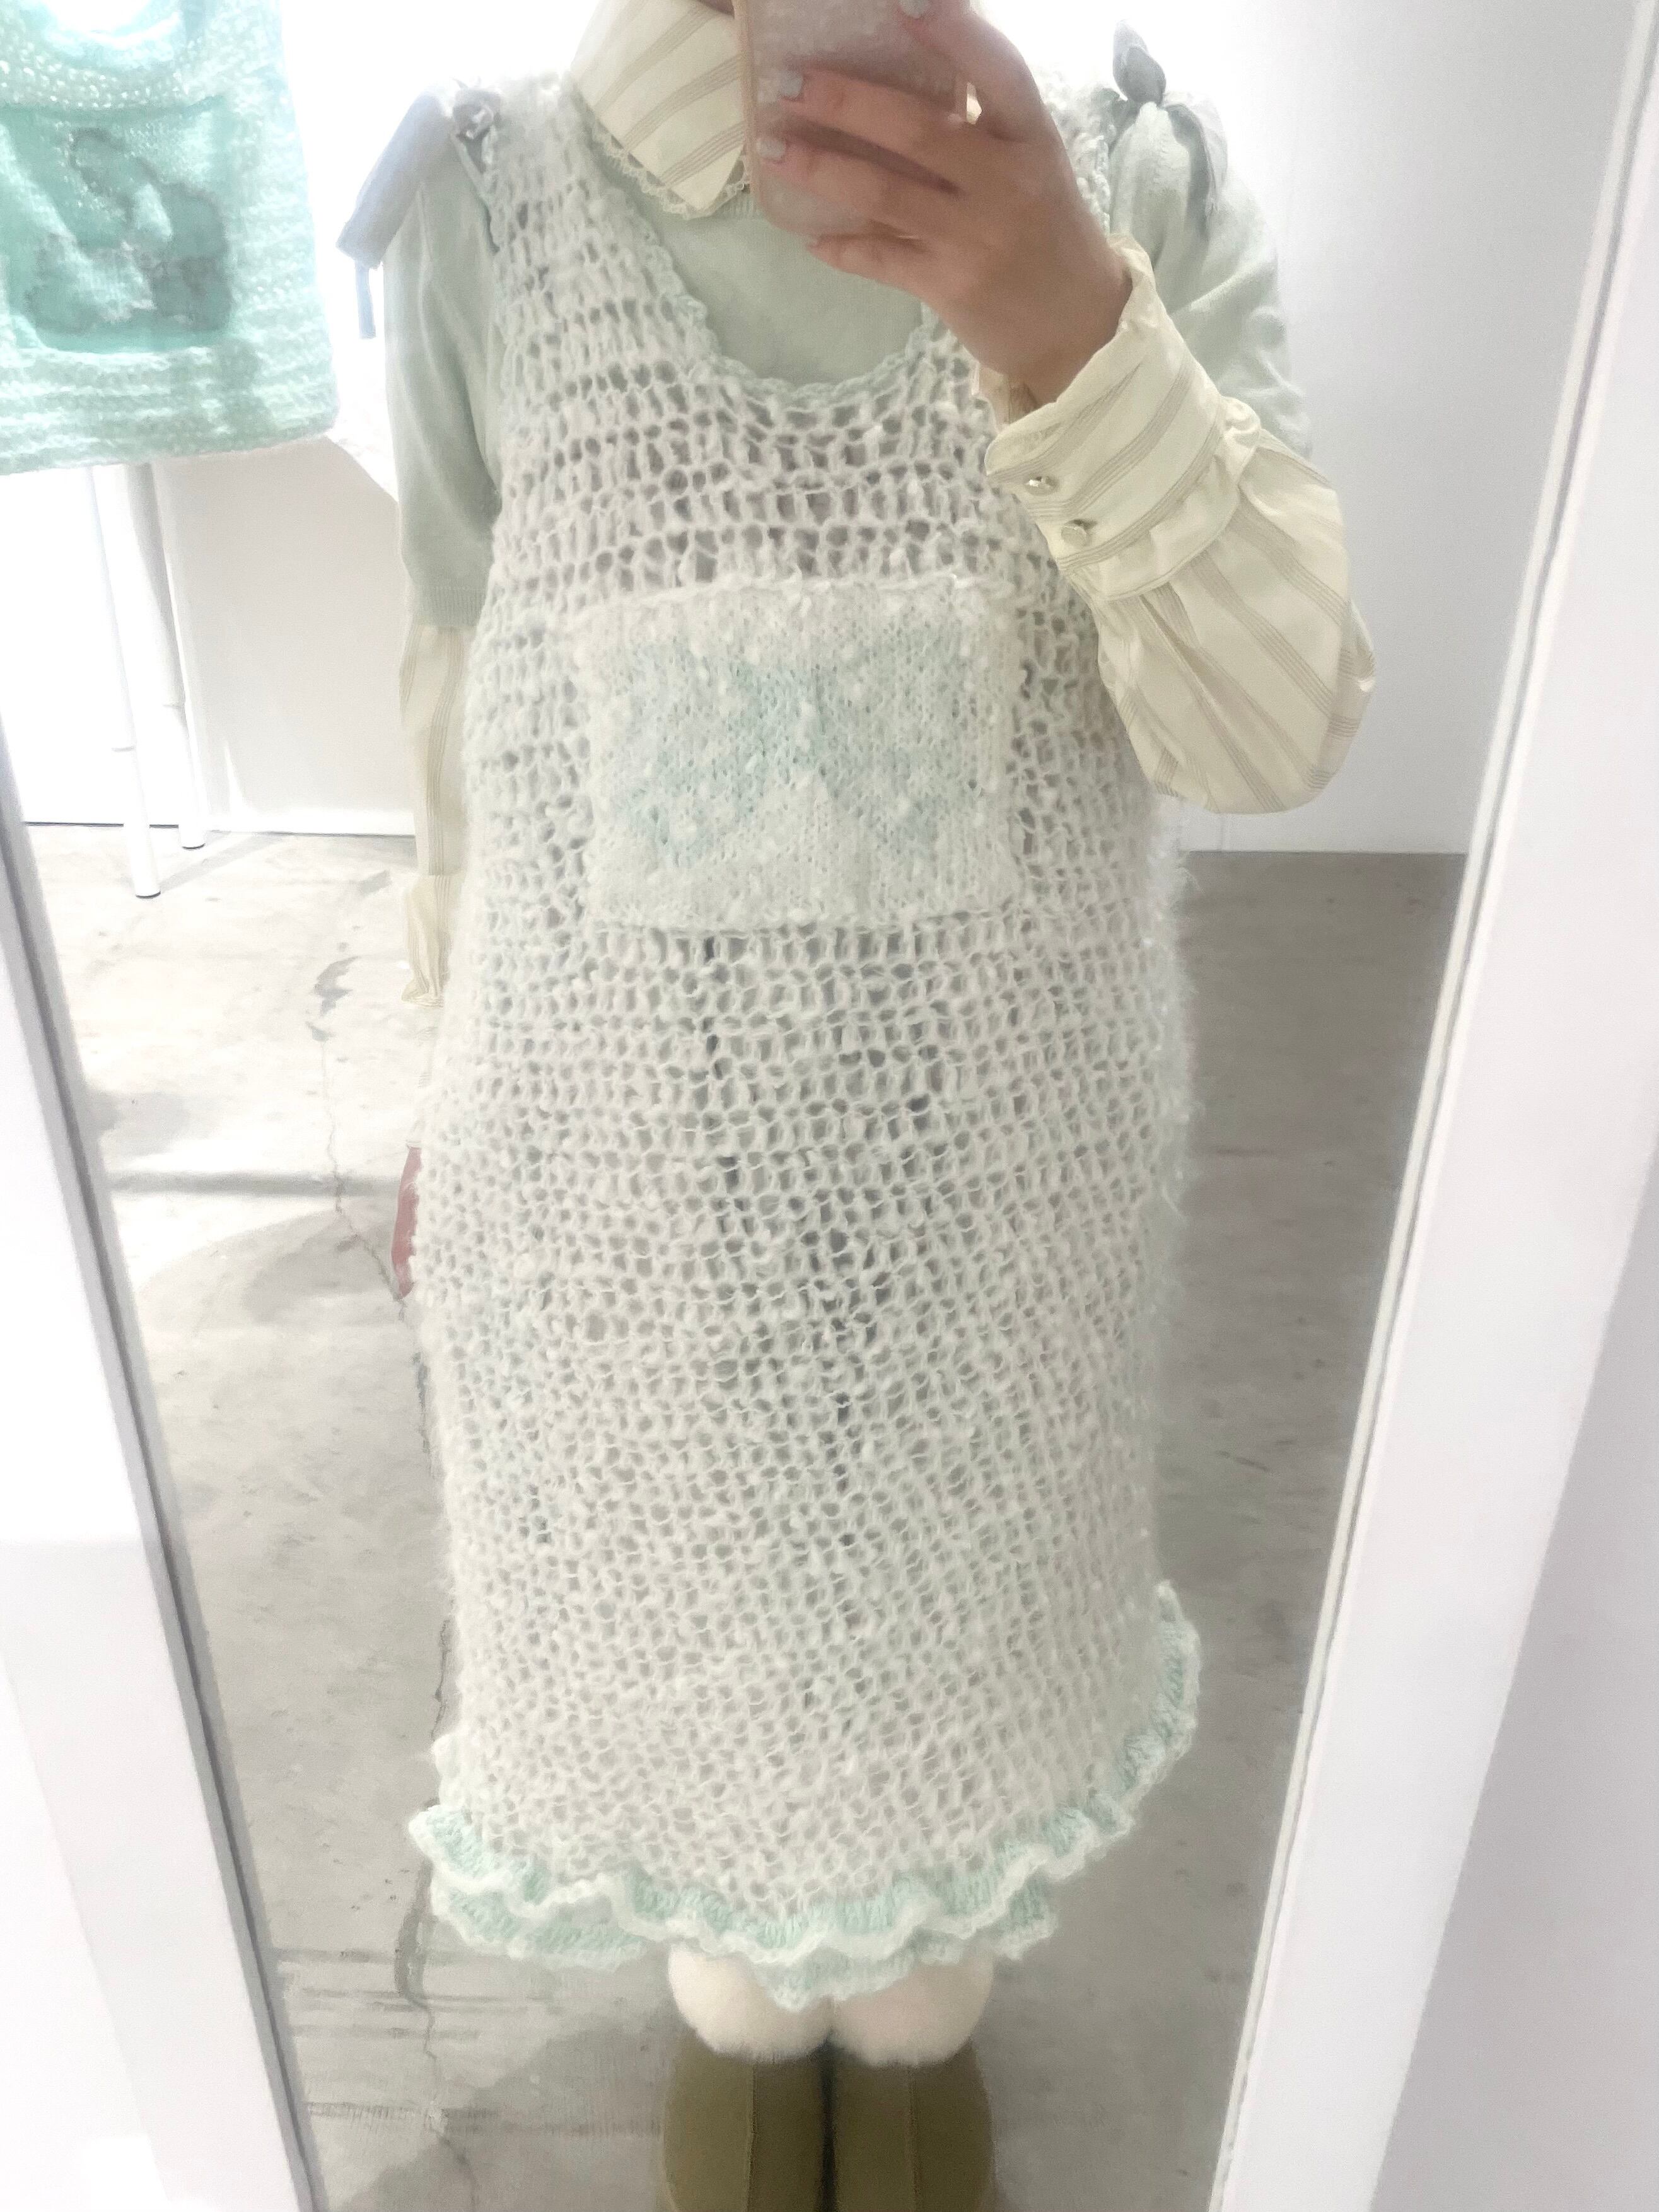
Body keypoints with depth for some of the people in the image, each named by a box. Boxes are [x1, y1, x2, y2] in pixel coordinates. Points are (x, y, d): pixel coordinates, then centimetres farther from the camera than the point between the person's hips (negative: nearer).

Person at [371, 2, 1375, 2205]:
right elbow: (468, 716, 3)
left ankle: (924, 2006, 61)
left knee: (966, 1607, 24)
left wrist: (1070, 329, -29)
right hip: (622, 1171, 1)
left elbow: (1280, 726, -14)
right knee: (677, 1614, 24)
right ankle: (739, 1996, 61)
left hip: (1001, 1168, 1)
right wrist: (454, 1094, 10)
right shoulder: (490, 201, -5)